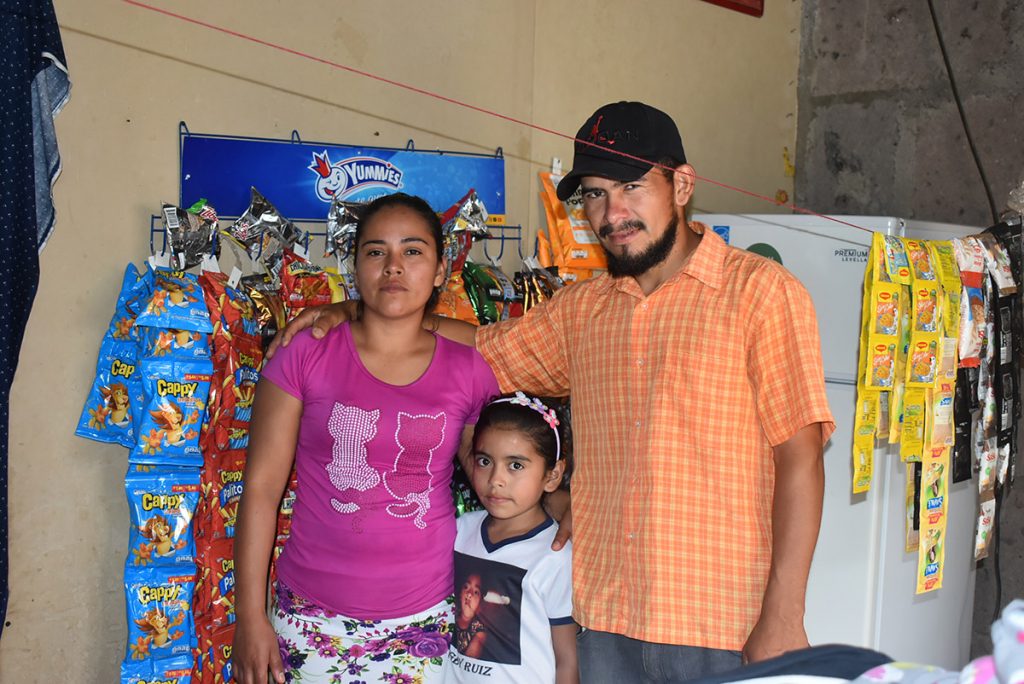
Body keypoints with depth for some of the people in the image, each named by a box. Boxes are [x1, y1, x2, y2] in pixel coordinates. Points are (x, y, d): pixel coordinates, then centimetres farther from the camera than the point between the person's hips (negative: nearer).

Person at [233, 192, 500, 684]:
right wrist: (250, 616, -5)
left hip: (428, 620, 1)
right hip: (315, 619, -1)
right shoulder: (307, 356, -4)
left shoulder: (468, 371, 1)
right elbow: (262, 487, -4)